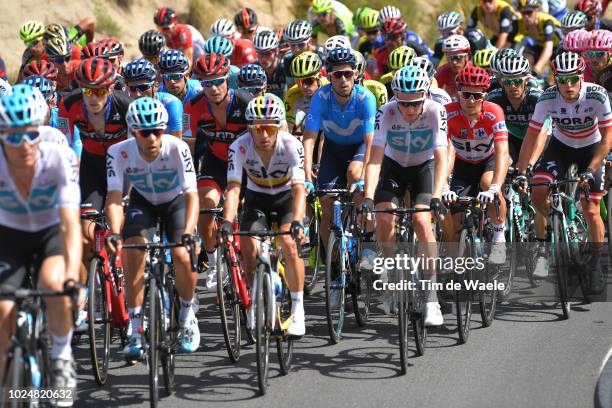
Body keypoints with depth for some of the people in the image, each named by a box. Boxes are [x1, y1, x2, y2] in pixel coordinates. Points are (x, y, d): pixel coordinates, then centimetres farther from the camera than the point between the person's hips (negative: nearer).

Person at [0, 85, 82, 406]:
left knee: (53, 283, -32)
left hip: (52, 232, -2)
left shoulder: (59, 157, -29)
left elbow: (70, 223, -36)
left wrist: (72, 277, -50)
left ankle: (62, 357, -8)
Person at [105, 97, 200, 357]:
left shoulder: (177, 148, -32)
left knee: (182, 256, -21)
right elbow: (115, 196, -33)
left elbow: (192, 194, -38)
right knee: (134, 250, -22)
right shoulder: (119, 153, -29)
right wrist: (114, 233, -51)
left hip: (175, 201, -1)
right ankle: (135, 330, -13)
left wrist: (188, 233, -53)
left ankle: (188, 315, 9)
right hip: (143, 201, 1)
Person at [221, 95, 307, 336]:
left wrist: (297, 222, -53)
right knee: (249, 248, -20)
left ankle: (298, 310, -13)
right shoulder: (240, 147, -26)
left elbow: (299, 188, -37)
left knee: (289, 244, -25)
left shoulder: (291, 145, -30)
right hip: (257, 197, 2)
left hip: (286, 196, -2)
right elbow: (233, 188, -32)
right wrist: (227, 222, -48)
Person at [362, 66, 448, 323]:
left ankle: (430, 295, -21)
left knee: (421, 219, -23)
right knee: (384, 219, -18)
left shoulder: (435, 112, -28)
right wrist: (368, 197, -41)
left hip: (423, 167, -1)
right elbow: (375, 158, -29)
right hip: (394, 166, 1)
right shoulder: (386, 114, -26)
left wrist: (436, 196, -46)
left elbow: (441, 158, -32)